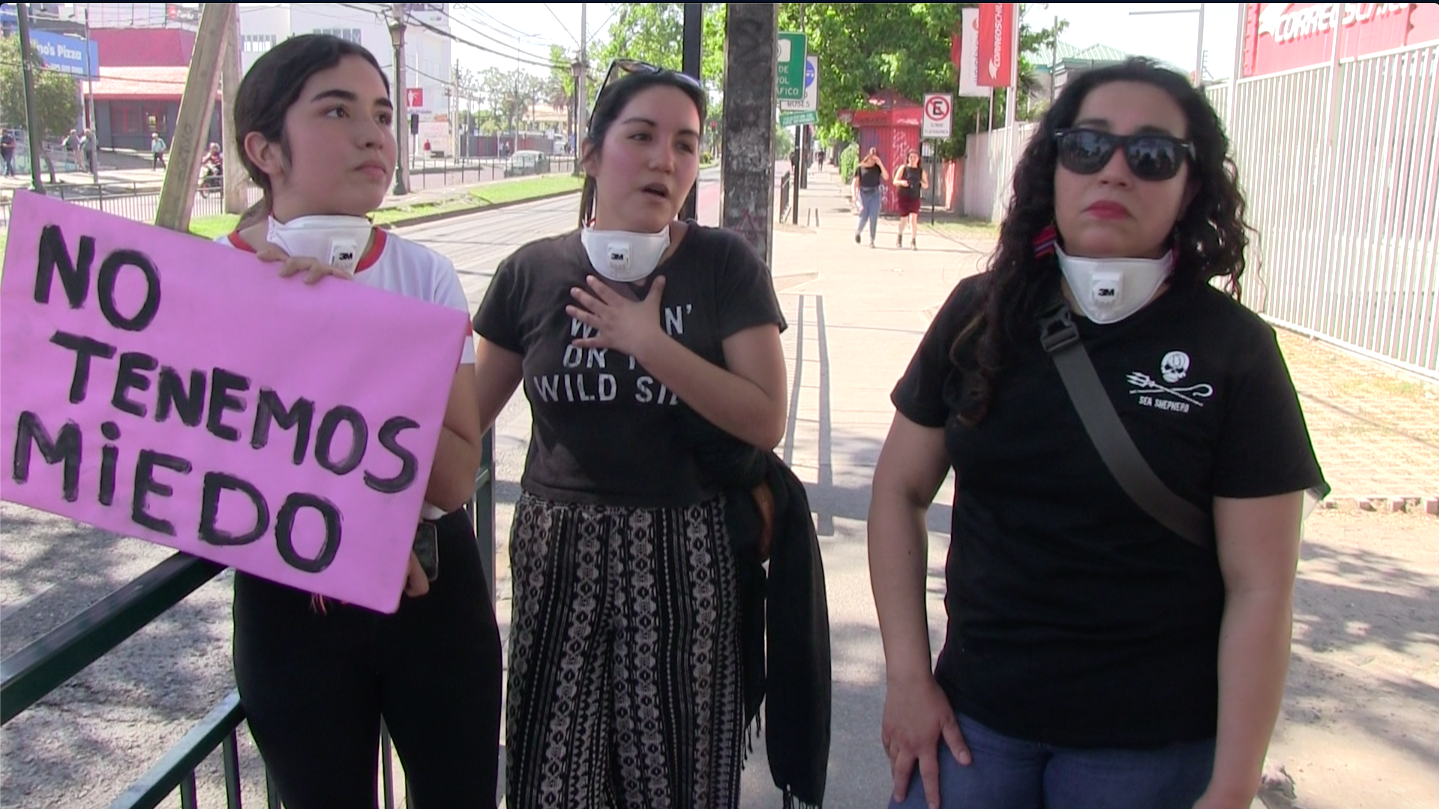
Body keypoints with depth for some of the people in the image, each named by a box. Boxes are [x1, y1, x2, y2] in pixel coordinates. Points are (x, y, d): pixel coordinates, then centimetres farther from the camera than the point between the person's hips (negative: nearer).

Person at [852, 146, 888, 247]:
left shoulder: (878, 168, 6)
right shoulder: (860, 168, 1)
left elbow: (886, 177, -10)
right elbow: (854, 183, 0)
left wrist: (880, 164, -13)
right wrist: (854, 195, -13)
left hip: (875, 194, 2)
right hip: (863, 193, -2)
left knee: (873, 218, -6)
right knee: (863, 216, -12)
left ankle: (871, 240, 2)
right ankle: (857, 232, 19)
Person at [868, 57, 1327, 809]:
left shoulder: (1233, 349, -10)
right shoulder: (981, 315, -3)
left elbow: (1259, 587, -9)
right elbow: (901, 490, 3)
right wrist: (907, 675, -2)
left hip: (1150, 744, -2)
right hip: (973, 712, 2)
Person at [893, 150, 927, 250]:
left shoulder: (921, 171, 4)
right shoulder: (903, 168, 1)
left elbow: (926, 186, 9)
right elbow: (895, 181, 1)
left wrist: (923, 184, -14)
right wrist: (901, 182, -20)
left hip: (915, 198, 0)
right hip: (903, 197, 0)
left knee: (913, 218, -15)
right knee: (904, 218, 7)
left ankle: (913, 241, -13)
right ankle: (900, 235, 35)